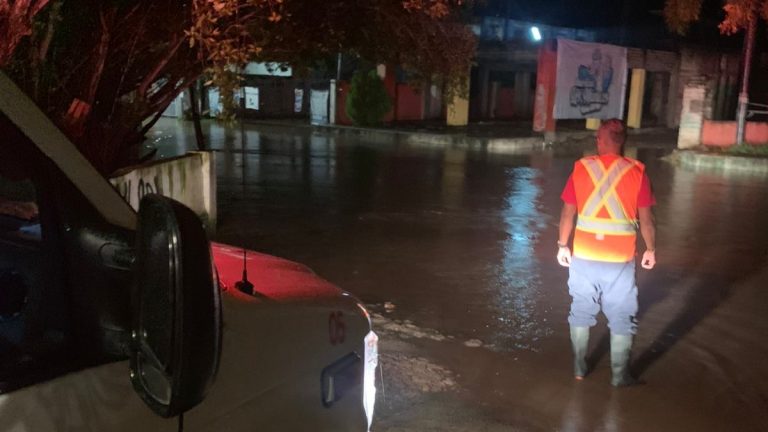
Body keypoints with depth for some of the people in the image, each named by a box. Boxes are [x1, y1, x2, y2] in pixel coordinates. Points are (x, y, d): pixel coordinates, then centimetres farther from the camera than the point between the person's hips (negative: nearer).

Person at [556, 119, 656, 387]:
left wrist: (562, 245, 9)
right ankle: (619, 375, 18)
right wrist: (651, 249, 9)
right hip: (620, 259, -1)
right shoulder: (636, 172, -7)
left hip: (583, 256, 1)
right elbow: (646, 219, -4)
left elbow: (568, 213, -2)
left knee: (581, 312, 16)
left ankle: (579, 368, 25)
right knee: (622, 318, 12)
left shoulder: (581, 168, -4)